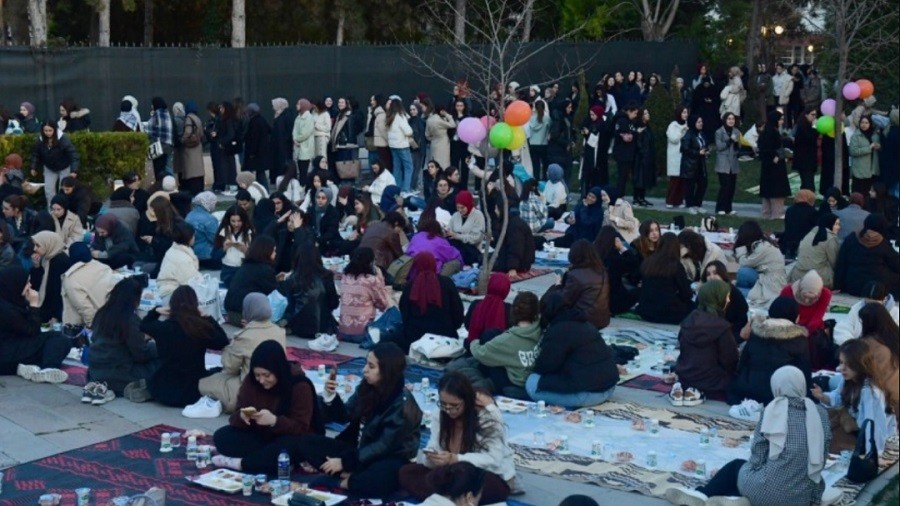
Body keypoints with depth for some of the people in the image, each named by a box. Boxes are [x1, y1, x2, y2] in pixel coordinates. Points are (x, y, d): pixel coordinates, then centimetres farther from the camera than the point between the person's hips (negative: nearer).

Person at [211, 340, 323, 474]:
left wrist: (274, 421, -38)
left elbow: (302, 428, -21)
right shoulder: (250, 381, -7)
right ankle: (268, 459, -26)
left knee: (288, 447, -40)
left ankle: (240, 463, -26)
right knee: (222, 436, -18)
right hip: (261, 437, 5)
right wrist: (242, 416, -31)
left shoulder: (300, 385, -19)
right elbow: (235, 417, -6)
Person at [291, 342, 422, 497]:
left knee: (380, 479, -42)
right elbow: (344, 416, 8)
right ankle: (350, 475, -18)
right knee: (306, 442, -6)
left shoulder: (402, 403, -19)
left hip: (389, 459, -7)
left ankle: (349, 482, -13)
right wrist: (331, 395, -12)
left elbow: (385, 445, -22)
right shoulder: (366, 388, 0)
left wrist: (345, 462, -22)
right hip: (359, 449, 7)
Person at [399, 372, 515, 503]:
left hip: (494, 478, -7)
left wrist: (454, 459, -33)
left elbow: (494, 459, -24)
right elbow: (434, 449, -4)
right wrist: (431, 457, -29)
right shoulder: (440, 415, -2)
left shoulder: (489, 416, -19)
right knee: (406, 472, -11)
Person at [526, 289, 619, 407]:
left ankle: (572, 405, -7)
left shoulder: (557, 331, -12)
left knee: (532, 383, -3)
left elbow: (546, 365, -9)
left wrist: (534, 370, 14)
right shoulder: (584, 323, 17)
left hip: (588, 394, -9)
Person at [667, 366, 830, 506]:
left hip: (769, 492, -2)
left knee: (736, 466, 27)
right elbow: (820, 459, 9)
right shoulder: (820, 413, 3)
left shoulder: (773, 410, -6)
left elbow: (757, 458, -4)